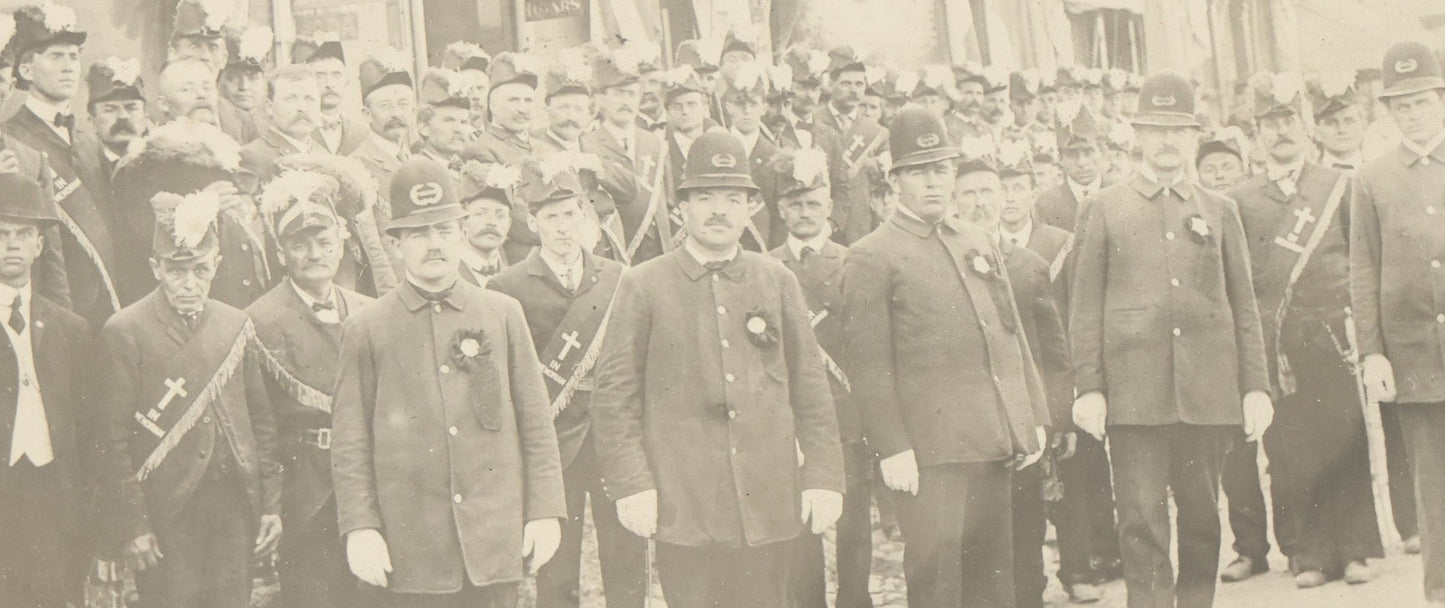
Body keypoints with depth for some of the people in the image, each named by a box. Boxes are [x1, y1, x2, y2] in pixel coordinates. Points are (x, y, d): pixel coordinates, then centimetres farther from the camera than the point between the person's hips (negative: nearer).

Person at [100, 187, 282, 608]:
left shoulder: (236, 325, 10)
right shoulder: (125, 332, -5)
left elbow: (261, 421, 13)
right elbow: (115, 439, -6)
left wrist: (271, 505, 9)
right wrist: (133, 525, -9)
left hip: (235, 504, 4)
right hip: (168, 511, -4)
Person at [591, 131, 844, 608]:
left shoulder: (777, 281, 11)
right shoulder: (644, 286, 2)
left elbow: (810, 387, 11)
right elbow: (614, 395, 1)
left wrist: (823, 477, 6)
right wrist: (631, 485, -6)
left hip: (770, 507, 3)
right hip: (684, 510, -2)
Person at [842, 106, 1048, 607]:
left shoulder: (980, 243, 17)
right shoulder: (872, 257, -4)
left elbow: (1012, 335, 20)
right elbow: (868, 364, -8)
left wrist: (1033, 416, 14)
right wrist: (891, 449, -13)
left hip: (995, 443, 6)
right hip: (931, 449, -6)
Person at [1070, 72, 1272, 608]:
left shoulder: (1219, 211, 14)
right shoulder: (1104, 208, 7)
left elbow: (1244, 307, 13)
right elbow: (1085, 306, 3)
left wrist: (1255, 386, 5)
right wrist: (1088, 387, -5)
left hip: (1208, 390, 3)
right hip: (1135, 391, -2)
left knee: (1202, 518, 9)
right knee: (1142, 525, -5)